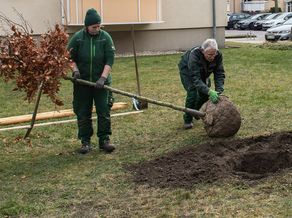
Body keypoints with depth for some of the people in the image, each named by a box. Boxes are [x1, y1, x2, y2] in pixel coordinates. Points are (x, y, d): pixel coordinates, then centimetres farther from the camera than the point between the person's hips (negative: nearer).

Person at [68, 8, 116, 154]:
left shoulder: (105, 37, -4)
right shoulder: (77, 38, -4)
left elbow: (110, 60, -8)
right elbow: (70, 58, 4)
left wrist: (103, 78, -17)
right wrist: (75, 70, -14)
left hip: (100, 82, 0)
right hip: (82, 82, 0)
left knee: (104, 111, -1)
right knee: (83, 113, 4)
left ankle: (104, 140, 8)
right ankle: (85, 142, 13)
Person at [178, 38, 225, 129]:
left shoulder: (218, 55, -30)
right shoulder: (194, 55, -44)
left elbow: (219, 74, -27)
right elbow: (195, 78, -47)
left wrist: (219, 91, -41)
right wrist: (209, 91, -58)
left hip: (203, 72, 5)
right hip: (187, 69, -5)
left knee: (205, 90, -2)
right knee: (192, 91, -20)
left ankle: (196, 111, 25)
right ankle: (187, 120, -5)